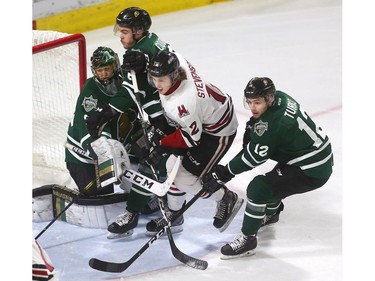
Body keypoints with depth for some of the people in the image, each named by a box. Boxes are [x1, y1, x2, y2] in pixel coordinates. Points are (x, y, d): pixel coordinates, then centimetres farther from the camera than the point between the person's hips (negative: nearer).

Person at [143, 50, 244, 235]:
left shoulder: (184, 102, -40)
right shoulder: (175, 62, -21)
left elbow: (191, 137, -25)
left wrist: (162, 146, -22)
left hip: (218, 132, -9)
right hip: (200, 119, 9)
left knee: (185, 179, -6)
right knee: (174, 166, 12)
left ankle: (227, 199, 19)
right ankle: (173, 214, 30)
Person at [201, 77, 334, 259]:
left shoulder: (270, 124, -28)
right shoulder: (280, 97, -2)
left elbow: (253, 157, -21)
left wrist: (224, 173, -13)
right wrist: (252, 126, 0)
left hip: (312, 172, -11)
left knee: (258, 189, -16)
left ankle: (247, 239, -4)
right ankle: (271, 212, 58)